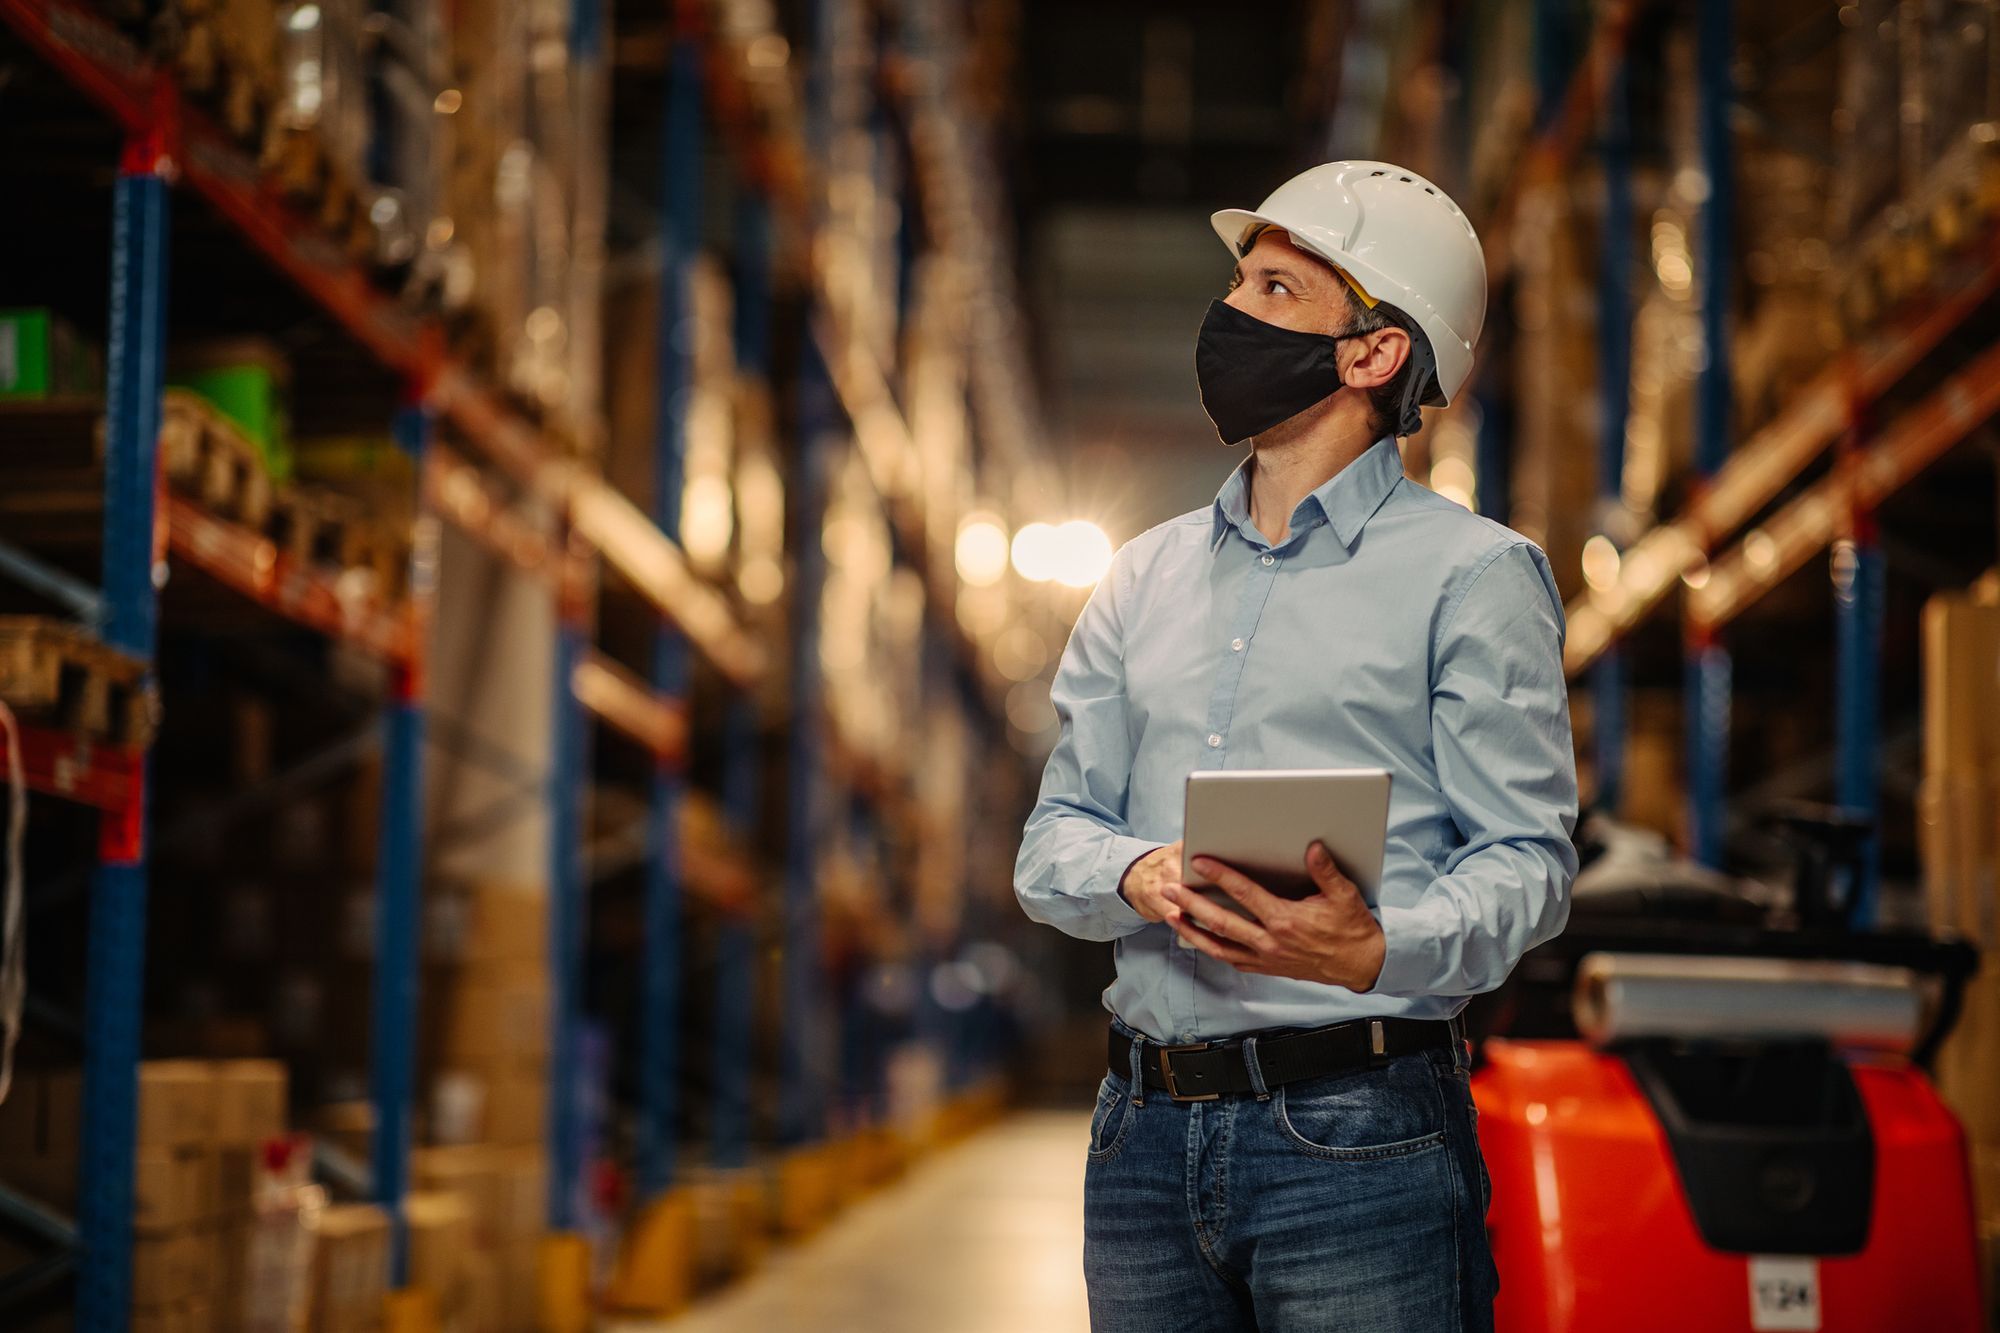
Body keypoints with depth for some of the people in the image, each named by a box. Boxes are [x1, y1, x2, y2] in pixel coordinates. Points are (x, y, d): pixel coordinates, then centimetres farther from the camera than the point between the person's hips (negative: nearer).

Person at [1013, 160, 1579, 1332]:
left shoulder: (1473, 574, 0)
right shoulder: (1146, 579, 16)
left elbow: (1527, 859, -7)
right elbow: (1053, 839, 13)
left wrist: (1378, 953, -26)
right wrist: (1137, 877, -10)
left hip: (1358, 1134, -5)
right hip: (1144, 1133, 5)